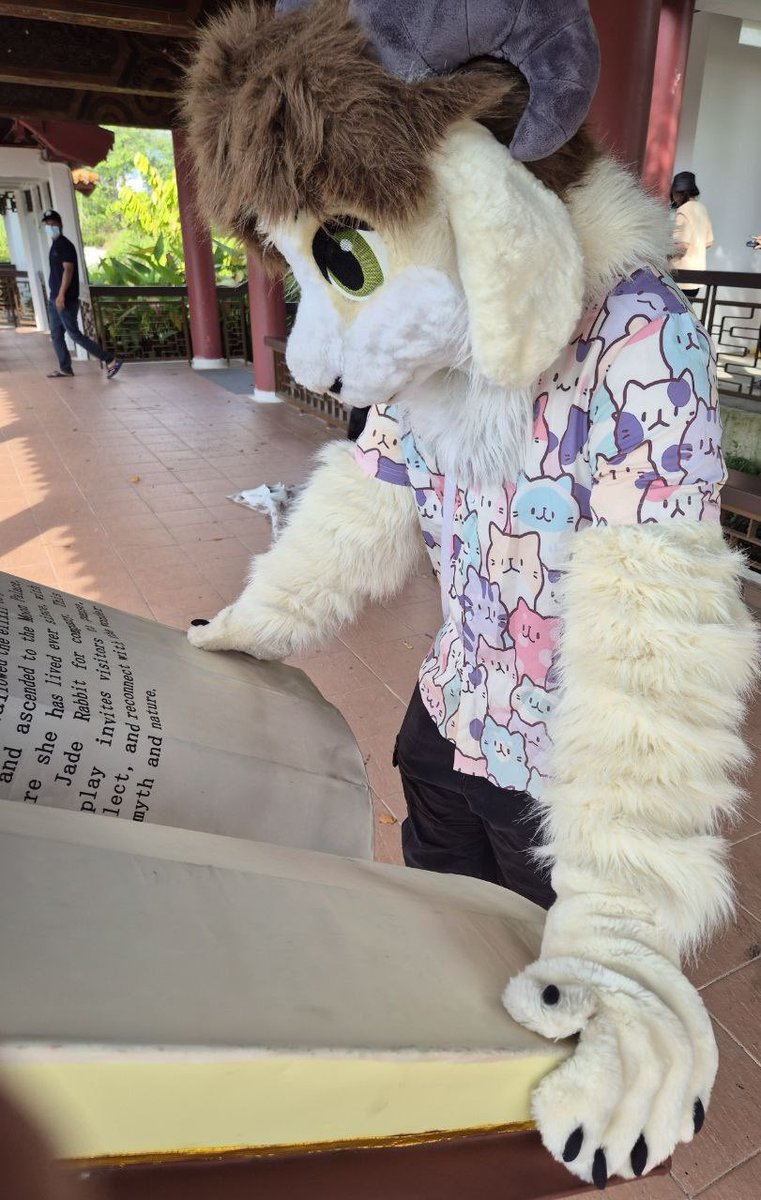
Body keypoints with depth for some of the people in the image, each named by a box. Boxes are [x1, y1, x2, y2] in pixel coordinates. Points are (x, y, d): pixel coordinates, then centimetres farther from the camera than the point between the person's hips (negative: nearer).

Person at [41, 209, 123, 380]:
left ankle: (111, 360, -9)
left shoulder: (65, 245, -12)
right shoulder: (55, 245, 16)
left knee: (75, 334, -10)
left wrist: (61, 295, -26)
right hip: (54, 298, 10)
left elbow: (68, 270, -21)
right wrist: (56, 296, 22)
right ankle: (65, 369, 19)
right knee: (56, 335, 11)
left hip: (66, 299, -10)